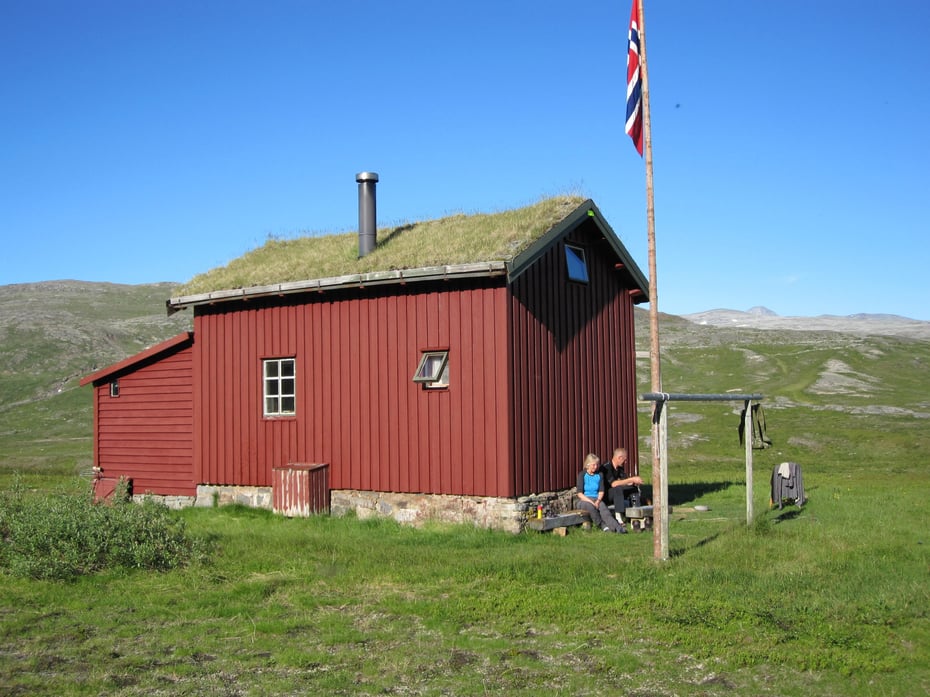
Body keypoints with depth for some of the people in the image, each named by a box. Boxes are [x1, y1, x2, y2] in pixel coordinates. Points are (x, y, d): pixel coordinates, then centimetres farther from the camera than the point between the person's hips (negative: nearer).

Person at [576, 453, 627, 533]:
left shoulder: (599, 475, 11)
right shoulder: (582, 475, 0)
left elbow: (601, 491, 7)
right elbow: (580, 493, -7)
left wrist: (598, 501, -13)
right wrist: (591, 502, -18)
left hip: (597, 500, 2)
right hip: (584, 500, -2)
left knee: (603, 508, -31)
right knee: (591, 507, -38)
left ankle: (617, 527, -51)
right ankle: (603, 526, -31)